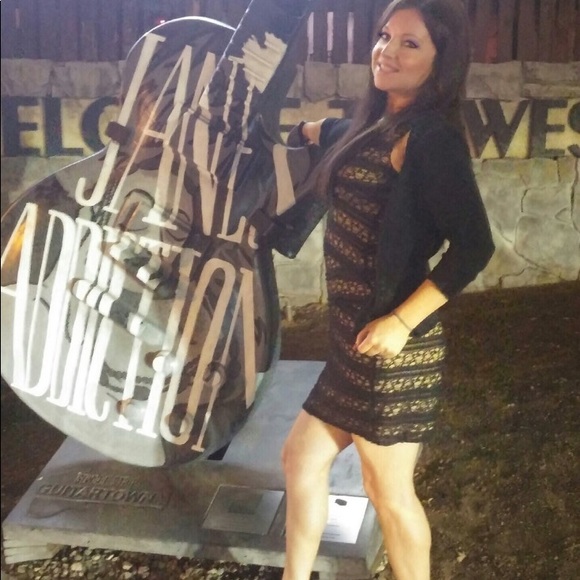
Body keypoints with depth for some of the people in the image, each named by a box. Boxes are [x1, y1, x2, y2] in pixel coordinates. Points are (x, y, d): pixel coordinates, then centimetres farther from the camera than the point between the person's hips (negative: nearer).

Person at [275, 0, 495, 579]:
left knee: (388, 489, 7)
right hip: (354, 338, 9)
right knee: (302, 458, 17)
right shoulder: (377, 123, 11)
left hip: (388, 344, -9)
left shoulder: (429, 135, -16)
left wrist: (402, 323, -23)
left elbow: (472, 245, -23)